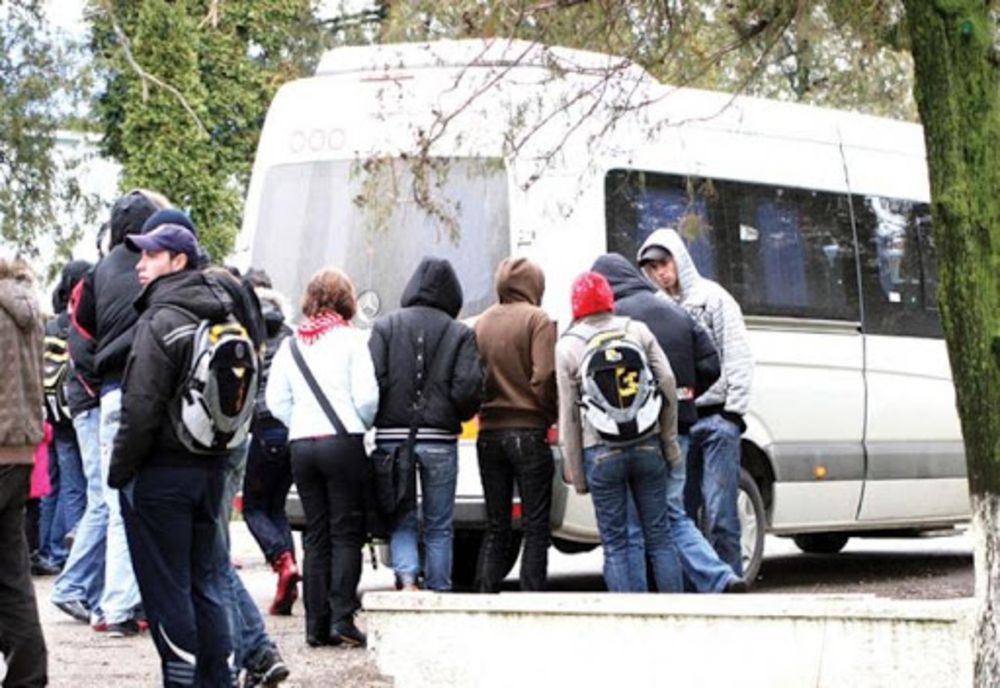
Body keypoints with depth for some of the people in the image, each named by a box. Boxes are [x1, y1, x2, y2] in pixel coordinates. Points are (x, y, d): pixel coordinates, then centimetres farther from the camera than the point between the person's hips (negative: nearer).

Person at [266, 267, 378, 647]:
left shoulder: (291, 345, 10)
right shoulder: (350, 339, -2)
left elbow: (275, 399, 6)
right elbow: (366, 395, -8)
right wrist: (361, 426, 10)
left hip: (301, 444, 4)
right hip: (342, 442, -4)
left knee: (316, 536, 9)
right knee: (345, 533, -1)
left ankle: (317, 623, 6)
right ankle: (342, 618, -9)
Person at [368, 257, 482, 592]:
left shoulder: (385, 326, 2)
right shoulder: (460, 334, 1)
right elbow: (468, 388, -7)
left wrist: (376, 422, 7)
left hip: (393, 437, 0)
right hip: (439, 440, 0)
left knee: (402, 519, 9)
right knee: (439, 526, 10)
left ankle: (407, 577, -13)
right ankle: (439, 591, 12)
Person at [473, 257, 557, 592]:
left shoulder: (481, 323, 10)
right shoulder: (538, 320, -6)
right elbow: (545, 377, -15)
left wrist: (485, 409, 14)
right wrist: (551, 414, -1)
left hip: (489, 433, 5)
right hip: (528, 431, -5)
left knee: (495, 527, 11)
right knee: (536, 527, 0)